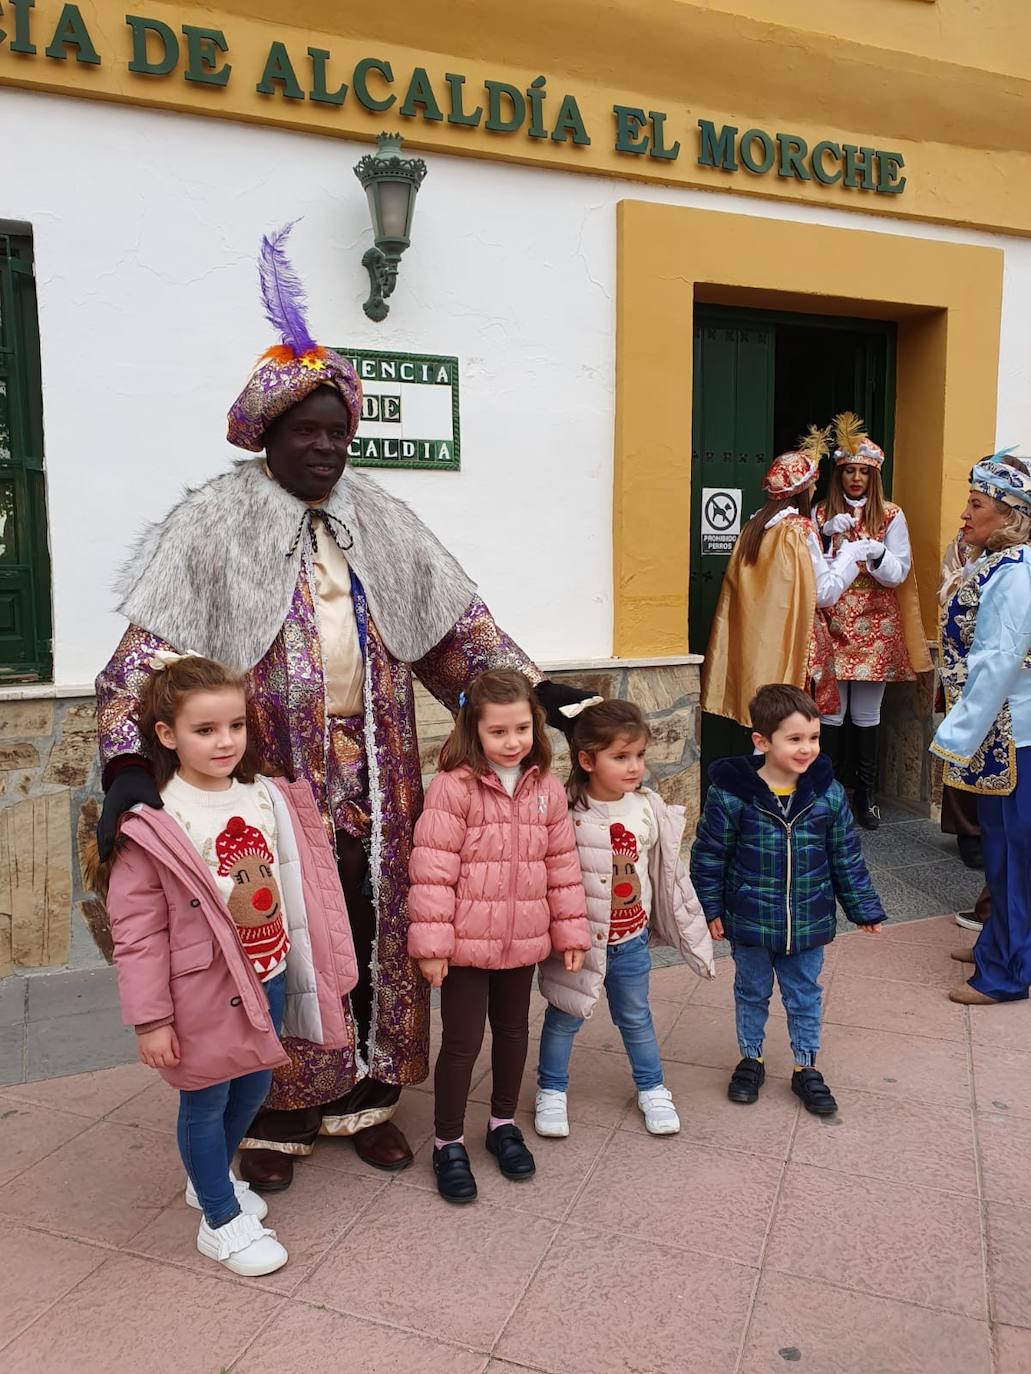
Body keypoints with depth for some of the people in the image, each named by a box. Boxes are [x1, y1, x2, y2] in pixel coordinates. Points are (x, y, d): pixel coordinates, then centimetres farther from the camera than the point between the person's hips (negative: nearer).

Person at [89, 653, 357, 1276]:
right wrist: (151, 1018, -13)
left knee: (254, 1088, 22)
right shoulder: (151, 825, -19)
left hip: (270, 976, 6)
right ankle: (221, 1220, 34)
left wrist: (324, 966, 10)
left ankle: (211, 1176, 49)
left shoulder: (270, 798, -3)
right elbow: (137, 931, -15)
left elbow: (301, 889, 6)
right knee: (205, 1101, 12)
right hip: (204, 989, -6)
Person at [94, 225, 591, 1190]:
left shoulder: (382, 524, 9)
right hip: (271, 784, -3)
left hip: (372, 784, 4)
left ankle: (367, 1100, 31)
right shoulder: (214, 527, -4)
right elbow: (150, 648, -13)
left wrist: (527, 685, -2)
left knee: (375, 937, 12)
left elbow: (453, 621, 8)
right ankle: (275, 1119, 27)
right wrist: (129, 760, -26)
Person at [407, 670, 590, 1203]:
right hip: (466, 942, -5)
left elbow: (562, 865, 6)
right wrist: (431, 943, -16)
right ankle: (448, 1142, 26)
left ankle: (503, 1122, 41)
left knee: (513, 1031, 20)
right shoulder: (453, 788, -16)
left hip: (523, 941, 5)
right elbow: (432, 871, -16)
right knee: (462, 1040, 6)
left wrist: (571, 932, 7)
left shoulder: (547, 789, 0)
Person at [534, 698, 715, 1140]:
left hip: (630, 938, 3)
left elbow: (668, 872, 4)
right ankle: (551, 1091, 35)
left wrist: (691, 930, 10)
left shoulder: (650, 809, -8)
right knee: (565, 1017, 16)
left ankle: (651, 1088, 40)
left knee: (636, 1017, 21)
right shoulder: (567, 813, -21)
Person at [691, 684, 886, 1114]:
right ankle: (750, 1059, 39)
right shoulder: (731, 794, -18)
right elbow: (708, 855, -8)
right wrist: (710, 909, -5)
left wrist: (863, 908, 6)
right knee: (752, 993, 19)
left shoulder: (828, 794, -9)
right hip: (749, 921, -2)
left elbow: (847, 857, 2)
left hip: (808, 924, 2)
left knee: (805, 996, 18)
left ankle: (806, 1067, 37)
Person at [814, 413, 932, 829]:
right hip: (832, 627, 0)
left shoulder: (891, 516, 3)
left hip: (875, 630, 0)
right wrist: (831, 538, -14)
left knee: (867, 714, 6)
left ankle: (866, 793, 18)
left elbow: (898, 574, -2)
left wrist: (877, 554, -22)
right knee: (831, 711, 0)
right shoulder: (822, 515, 5)